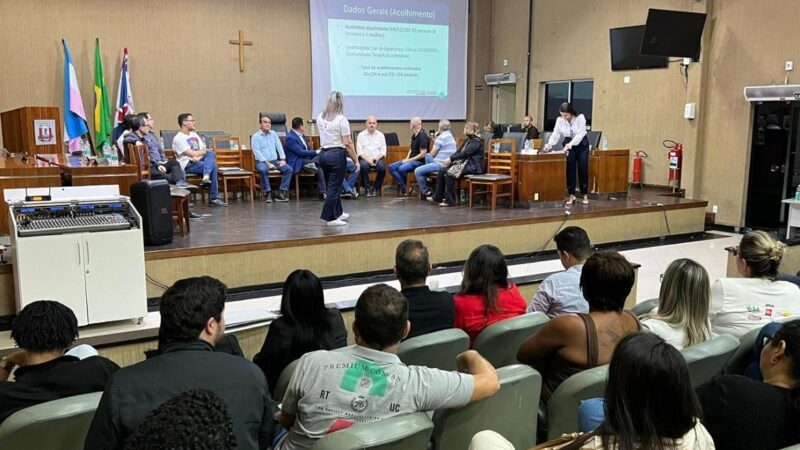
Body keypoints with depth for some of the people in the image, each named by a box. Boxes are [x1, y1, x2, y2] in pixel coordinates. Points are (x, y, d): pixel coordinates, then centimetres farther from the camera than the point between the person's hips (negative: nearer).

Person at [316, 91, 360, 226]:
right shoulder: (341, 119, -12)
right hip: (337, 154, -6)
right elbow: (347, 143, -15)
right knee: (334, 187, 0)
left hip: (324, 154, 7)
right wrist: (356, 160, -10)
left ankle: (338, 213, 32)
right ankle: (329, 218, 3)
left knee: (333, 185, 19)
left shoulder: (320, 118, 6)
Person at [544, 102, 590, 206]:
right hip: (568, 145, 3)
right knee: (570, 170, -2)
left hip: (581, 144, -3)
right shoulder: (559, 120, -9)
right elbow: (555, 134, -9)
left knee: (583, 170, 0)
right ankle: (571, 196, 3)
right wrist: (549, 144, -27)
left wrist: (569, 145, -34)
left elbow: (580, 134, -25)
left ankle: (585, 195, 10)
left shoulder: (580, 118, -19)